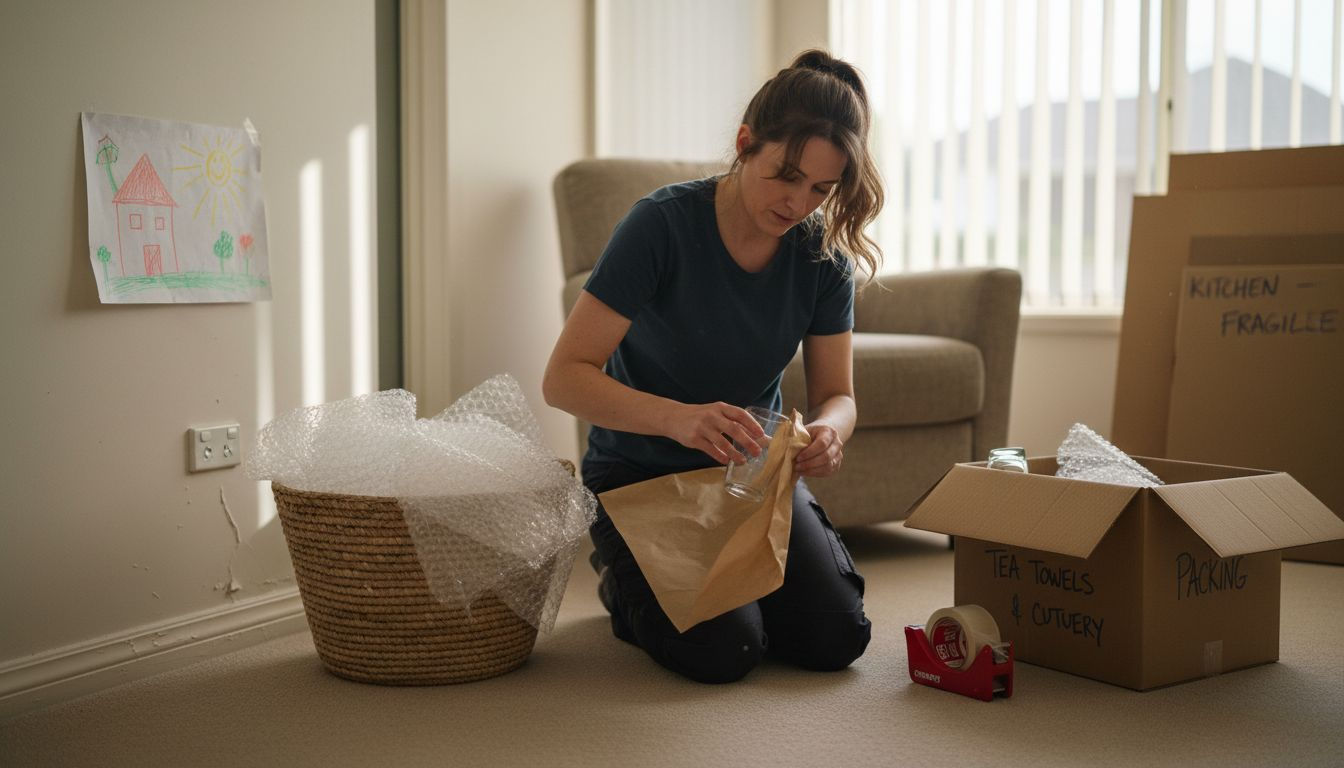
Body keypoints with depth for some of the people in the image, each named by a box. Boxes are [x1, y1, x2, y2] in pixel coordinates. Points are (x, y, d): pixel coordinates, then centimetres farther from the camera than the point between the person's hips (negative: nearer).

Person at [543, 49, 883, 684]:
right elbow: (563, 377, -26)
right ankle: (626, 583, 10)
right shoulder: (663, 224, -22)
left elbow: (836, 393, -2)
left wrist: (827, 431, -28)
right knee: (722, 651, -23)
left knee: (836, 638, -14)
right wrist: (679, 418, -44)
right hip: (642, 474, -4)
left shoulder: (823, 252, -7)